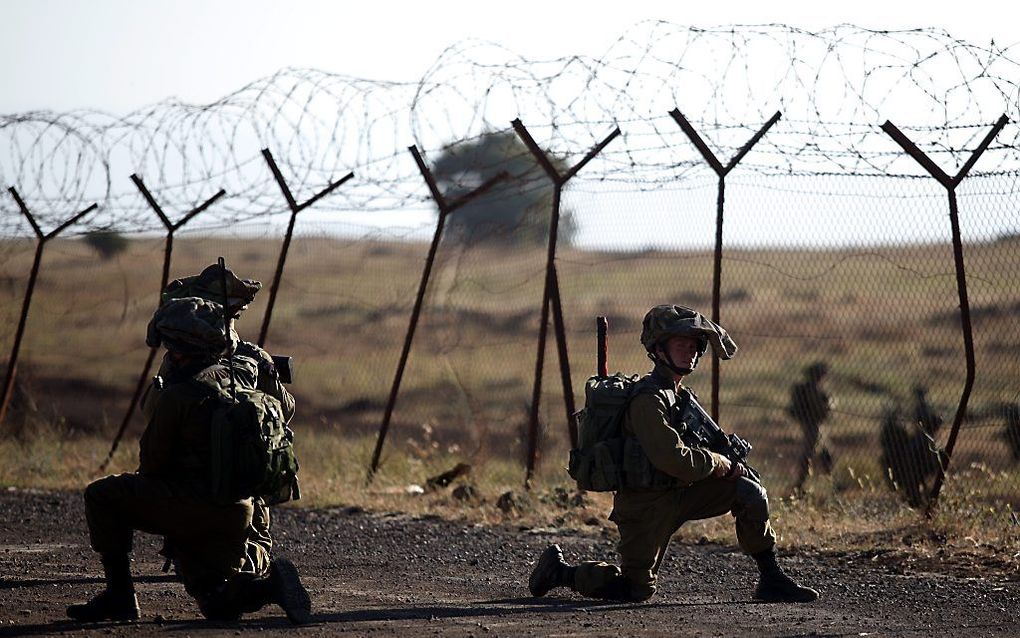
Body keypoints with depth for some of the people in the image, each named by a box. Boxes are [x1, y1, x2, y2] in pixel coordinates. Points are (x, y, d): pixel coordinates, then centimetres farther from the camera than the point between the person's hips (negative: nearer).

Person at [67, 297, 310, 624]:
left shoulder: (177, 396, -14)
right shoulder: (235, 378, 7)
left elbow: (151, 464, -8)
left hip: (193, 507, -8)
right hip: (237, 513, 8)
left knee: (100, 496, 4)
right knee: (219, 606, 20)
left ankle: (119, 595, 2)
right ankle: (270, 582, -10)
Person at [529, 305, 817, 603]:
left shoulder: (682, 396, 10)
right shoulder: (649, 399, -21)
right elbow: (675, 460, -27)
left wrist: (731, 464, 0)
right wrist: (723, 465, -14)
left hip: (679, 493, 9)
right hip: (644, 503, -8)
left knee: (750, 494, -4)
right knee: (637, 589, -5)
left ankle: (772, 581, 4)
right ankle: (561, 571, 14)